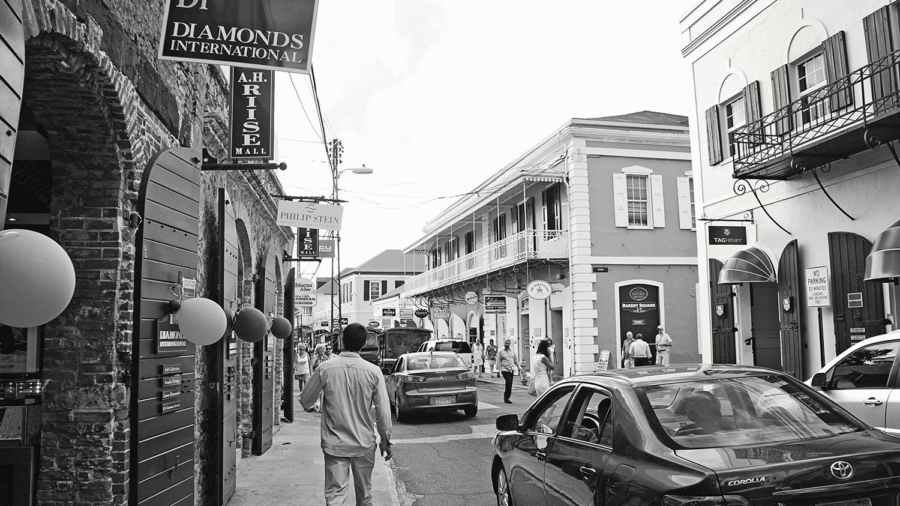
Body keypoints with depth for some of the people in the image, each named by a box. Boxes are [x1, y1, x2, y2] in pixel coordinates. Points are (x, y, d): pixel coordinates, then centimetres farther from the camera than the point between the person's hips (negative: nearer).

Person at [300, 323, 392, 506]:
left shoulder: (325, 368, -10)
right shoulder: (373, 371, -10)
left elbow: (305, 401, 2)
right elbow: (383, 410, -5)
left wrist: (309, 406, 25)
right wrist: (385, 439, 8)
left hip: (334, 444, -1)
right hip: (364, 443, 1)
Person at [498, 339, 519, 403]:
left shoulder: (512, 351, 13)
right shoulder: (501, 352, 1)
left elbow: (516, 360, 20)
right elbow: (498, 361, 1)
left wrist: (518, 367, 14)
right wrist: (498, 370, -4)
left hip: (511, 369, 5)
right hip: (504, 369, -5)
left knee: (510, 384, 4)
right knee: (509, 382, -20)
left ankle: (507, 397, 14)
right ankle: (506, 397, -11)